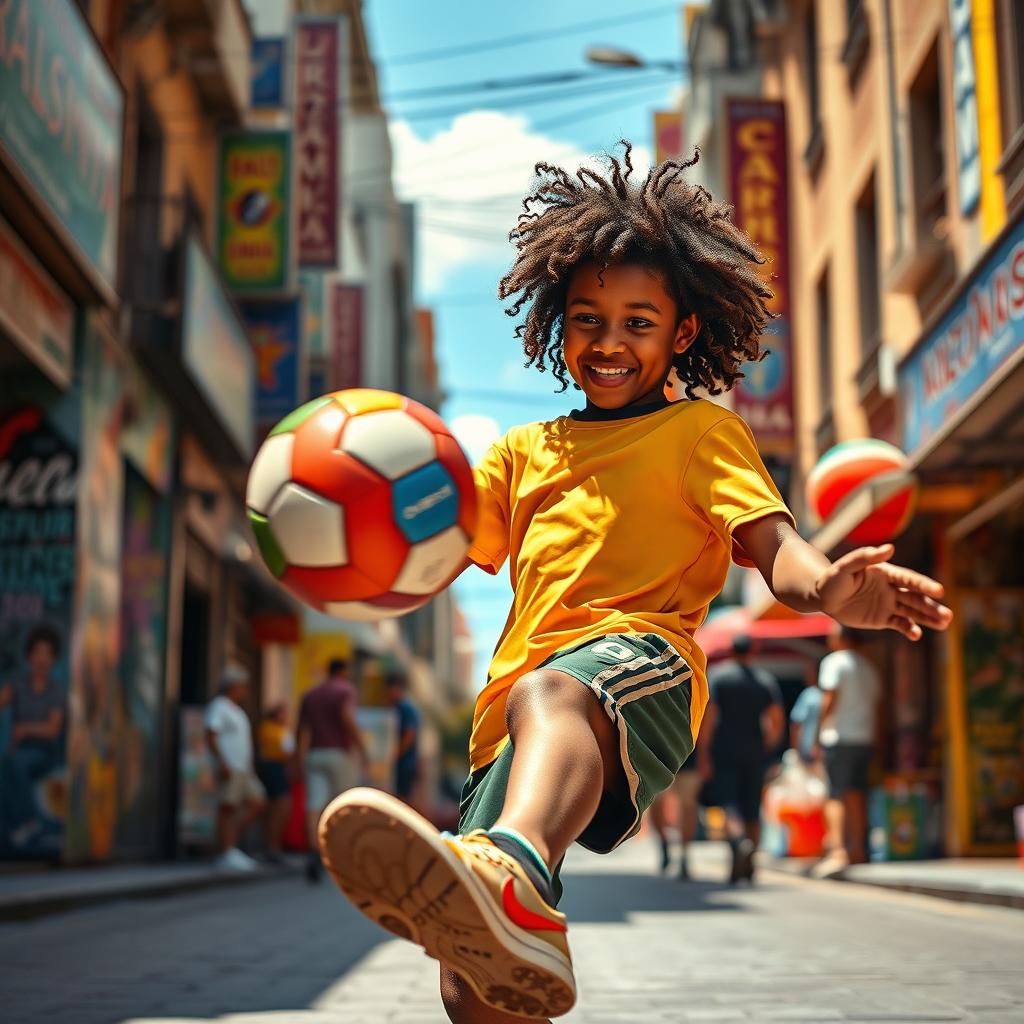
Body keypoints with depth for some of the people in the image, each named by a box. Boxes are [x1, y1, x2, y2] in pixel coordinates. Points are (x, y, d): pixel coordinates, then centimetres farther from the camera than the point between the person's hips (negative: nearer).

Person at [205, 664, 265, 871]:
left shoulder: (236, 710, 23)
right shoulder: (219, 707, -5)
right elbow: (211, 737, -15)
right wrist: (222, 764, -23)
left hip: (243, 769, 9)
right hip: (229, 768, -9)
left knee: (257, 804, 2)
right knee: (228, 809, -8)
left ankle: (231, 844, 7)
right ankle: (228, 854, -7)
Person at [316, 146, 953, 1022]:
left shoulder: (700, 429, 18)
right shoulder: (524, 450, 33)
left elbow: (770, 541, 1)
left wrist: (825, 586, -23)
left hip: (639, 661, -6)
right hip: (518, 706, 6)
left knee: (547, 692, -44)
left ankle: (515, 877, -71)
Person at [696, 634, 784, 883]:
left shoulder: (717, 674, -1)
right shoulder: (765, 679, 8)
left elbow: (708, 716, -9)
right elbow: (778, 720, 2)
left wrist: (703, 754, -9)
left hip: (725, 751, -3)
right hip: (755, 752, 3)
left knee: (730, 805, -9)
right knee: (752, 809, 9)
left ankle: (740, 842, -37)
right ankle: (746, 867, 9)